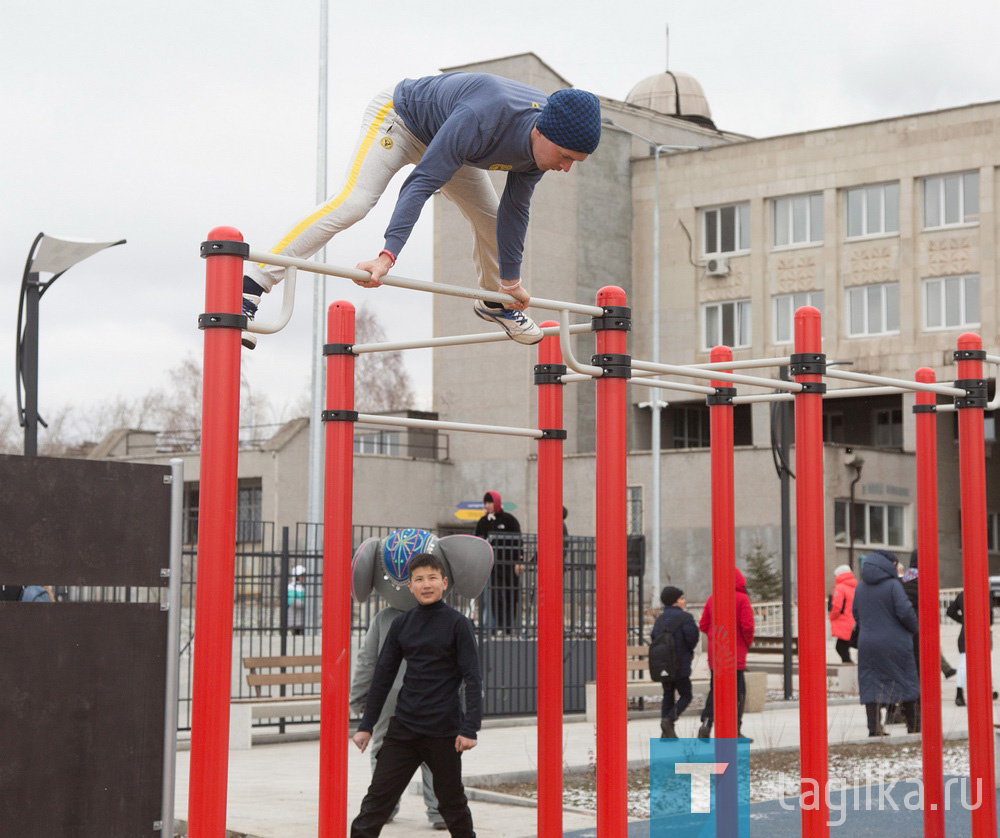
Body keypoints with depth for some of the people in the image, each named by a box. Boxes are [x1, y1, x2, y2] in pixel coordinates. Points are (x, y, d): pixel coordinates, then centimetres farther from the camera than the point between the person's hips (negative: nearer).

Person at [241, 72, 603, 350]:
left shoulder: (545, 138, -18)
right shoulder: (479, 118, -43)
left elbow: (515, 209, -4)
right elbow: (421, 184, -45)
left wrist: (510, 282, 3)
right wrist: (388, 255, -53)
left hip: (442, 138, 8)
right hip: (398, 115, -8)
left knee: (491, 217, 9)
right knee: (352, 203, -27)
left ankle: (493, 301, 38)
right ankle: (251, 286, -32)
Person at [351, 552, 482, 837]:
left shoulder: (457, 624, -4)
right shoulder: (401, 624, 7)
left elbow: (472, 679, -8)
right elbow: (383, 676, 11)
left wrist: (470, 728, -16)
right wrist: (366, 725, 9)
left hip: (444, 731, -3)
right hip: (403, 728, 3)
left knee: (452, 802, 8)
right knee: (378, 797, -3)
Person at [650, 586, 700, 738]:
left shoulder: (660, 619, 9)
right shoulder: (685, 617, -11)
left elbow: (653, 638, 6)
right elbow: (692, 637, -17)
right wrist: (690, 652, 3)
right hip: (680, 665, -6)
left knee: (668, 695, 14)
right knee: (685, 696, 6)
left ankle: (666, 733, 9)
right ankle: (669, 720, -16)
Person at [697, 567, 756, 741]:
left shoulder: (712, 599, 6)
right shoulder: (742, 598, -8)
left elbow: (703, 625, 7)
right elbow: (747, 625, -15)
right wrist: (748, 642, 2)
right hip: (735, 654, -5)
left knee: (714, 690, 13)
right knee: (738, 692, 1)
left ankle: (706, 722, -3)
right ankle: (735, 731, -1)